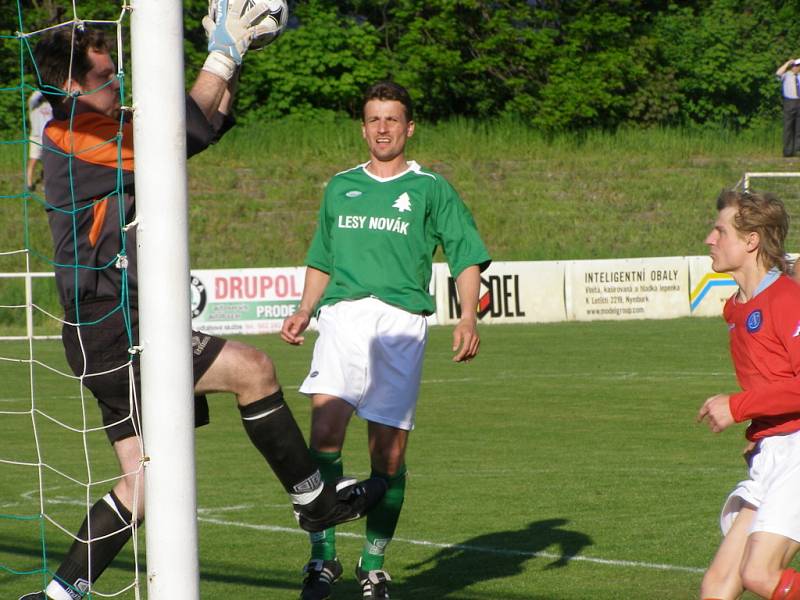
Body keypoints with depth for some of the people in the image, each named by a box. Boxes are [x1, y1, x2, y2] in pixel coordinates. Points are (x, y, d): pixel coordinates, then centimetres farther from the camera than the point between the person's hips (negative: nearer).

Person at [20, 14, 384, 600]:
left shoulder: (105, 131, 17)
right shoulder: (73, 135, -11)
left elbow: (209, 124, 22)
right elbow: (179, 131, -17)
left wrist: (231, 57, 10)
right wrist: (223, 54, -8)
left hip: (119, 328, 10)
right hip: (109, 327, -10)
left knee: (144, 481, 7)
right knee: (252, 368, -10)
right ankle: (315, 499, 3)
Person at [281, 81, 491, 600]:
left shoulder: (430, 189, 13)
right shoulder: (341, 187, 22)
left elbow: (467, 257, 8)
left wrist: (469, 318, -7)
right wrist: (304, 310, 13)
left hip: (402, 321, -1)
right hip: (343, 314, 1)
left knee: (389, 454, -2)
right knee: (326, 427, -20)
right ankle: (323, 557, -17)